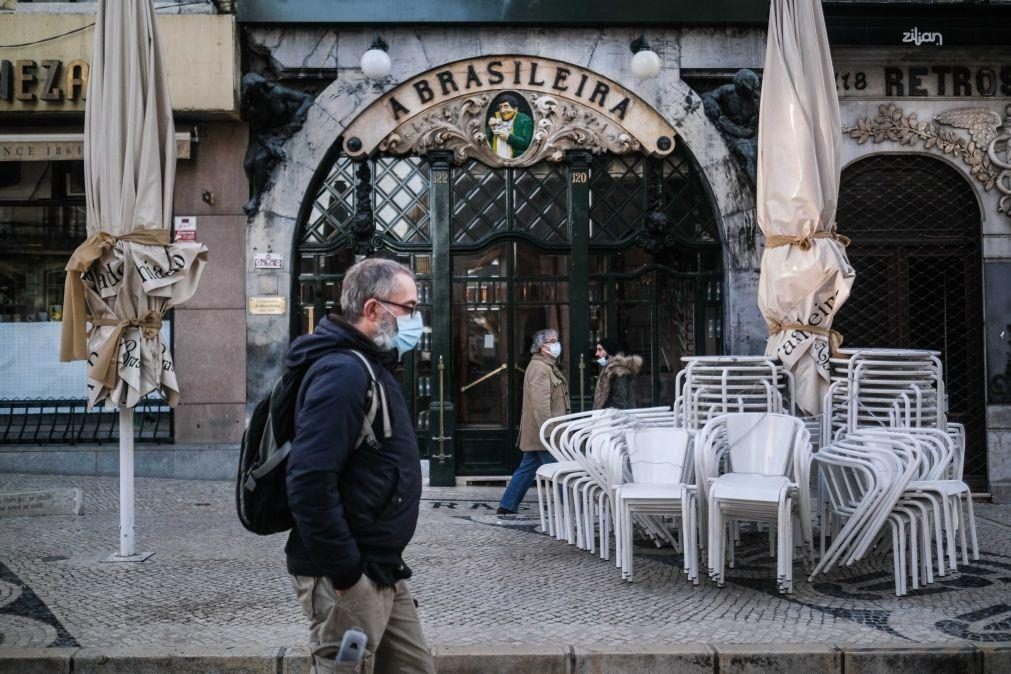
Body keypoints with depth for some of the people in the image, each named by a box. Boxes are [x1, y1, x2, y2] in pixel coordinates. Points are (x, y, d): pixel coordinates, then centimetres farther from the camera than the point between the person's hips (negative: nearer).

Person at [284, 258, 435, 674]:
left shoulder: (370, 366, 14)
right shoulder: (342, 372, -19)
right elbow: (310, 483, -28)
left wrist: (383, 563, 18)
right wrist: (346, 573, -24)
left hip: (381, 571, 10)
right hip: (346, 577, -10)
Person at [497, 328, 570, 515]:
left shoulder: (548, 366, 20)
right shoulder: (539, 368, -15)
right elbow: (540, 403, -23)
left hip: (535, 434, 11)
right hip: (543, 434, -11)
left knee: (527, 468, 13)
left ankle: (508, 505, 18)